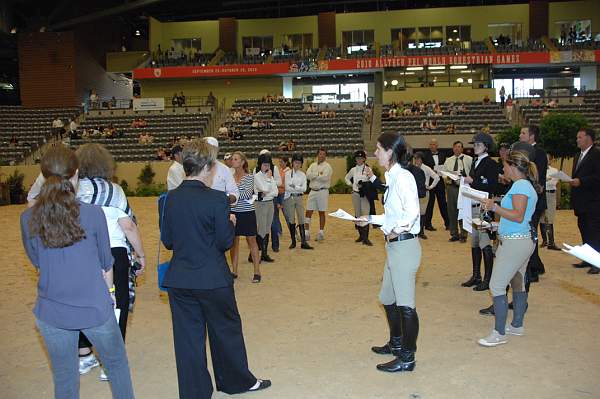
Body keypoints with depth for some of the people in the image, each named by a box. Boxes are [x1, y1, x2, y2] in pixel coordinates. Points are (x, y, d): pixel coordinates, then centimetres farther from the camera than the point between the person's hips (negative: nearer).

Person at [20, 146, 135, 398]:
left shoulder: (28, 219, -9)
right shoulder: (93, 214, -15)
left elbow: (36, 261, 7)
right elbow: (106, 262, -2)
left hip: (51, 311, 3)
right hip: (95, 309, -2)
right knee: (117, 365, 21)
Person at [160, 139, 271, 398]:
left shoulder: (171, 198, -3)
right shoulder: (216, 199, -16)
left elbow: (167, 240, 4)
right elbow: (225, 242, -12)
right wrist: (230, 223, 6)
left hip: (179, 280, 4)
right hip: (213, 279, -3)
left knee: (188, 338, 13)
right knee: (226, 330, 16)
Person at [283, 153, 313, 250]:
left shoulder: (302, 175, 7)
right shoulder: (287, 173, 1)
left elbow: (304, 189, -2)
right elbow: (286, 187, -8)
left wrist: (294, 187, -13)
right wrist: (298, 188, -8)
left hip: (299, 198, 1)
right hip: (289, 197, -1)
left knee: (301, 219, -3)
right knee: (291, 220, 3)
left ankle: (303, 242, -3)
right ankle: (293, 241, 12)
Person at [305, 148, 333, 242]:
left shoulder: (327, 166, -4)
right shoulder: (313, 165, 12)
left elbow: (325, 177, -20)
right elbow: (308, 175, -4)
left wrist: (313, 176, -9)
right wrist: (319, 174, -14)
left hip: (322, 191, -4)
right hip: (312, 191, 5)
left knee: (321, 213, 5)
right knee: (308, 212, 1)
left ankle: (321, 233, 14)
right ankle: (306, 233, 6)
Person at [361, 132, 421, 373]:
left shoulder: (403, 177, -17)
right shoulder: (392, 178, 12)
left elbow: (412, 211, -31)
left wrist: (396, 230, -21)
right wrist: (370, 219, 20)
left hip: (404, 245, -10)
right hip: (394, 246, 10)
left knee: (405, 304, 1)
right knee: (388, 299, 22)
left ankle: (407, 358, 14)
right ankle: (396, 344, 40)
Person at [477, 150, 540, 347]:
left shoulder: (520, 185, -16)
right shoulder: (527, 185, 15)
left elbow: (518, 216, -23)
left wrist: (495, 207, -21)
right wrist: (496, 206, 19)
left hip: (515, 242, -11)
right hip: (523, 240, 11)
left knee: (496, 286, -8)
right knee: (518, 284, 18)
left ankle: (499, 333, -4)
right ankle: (517, 325, 30)